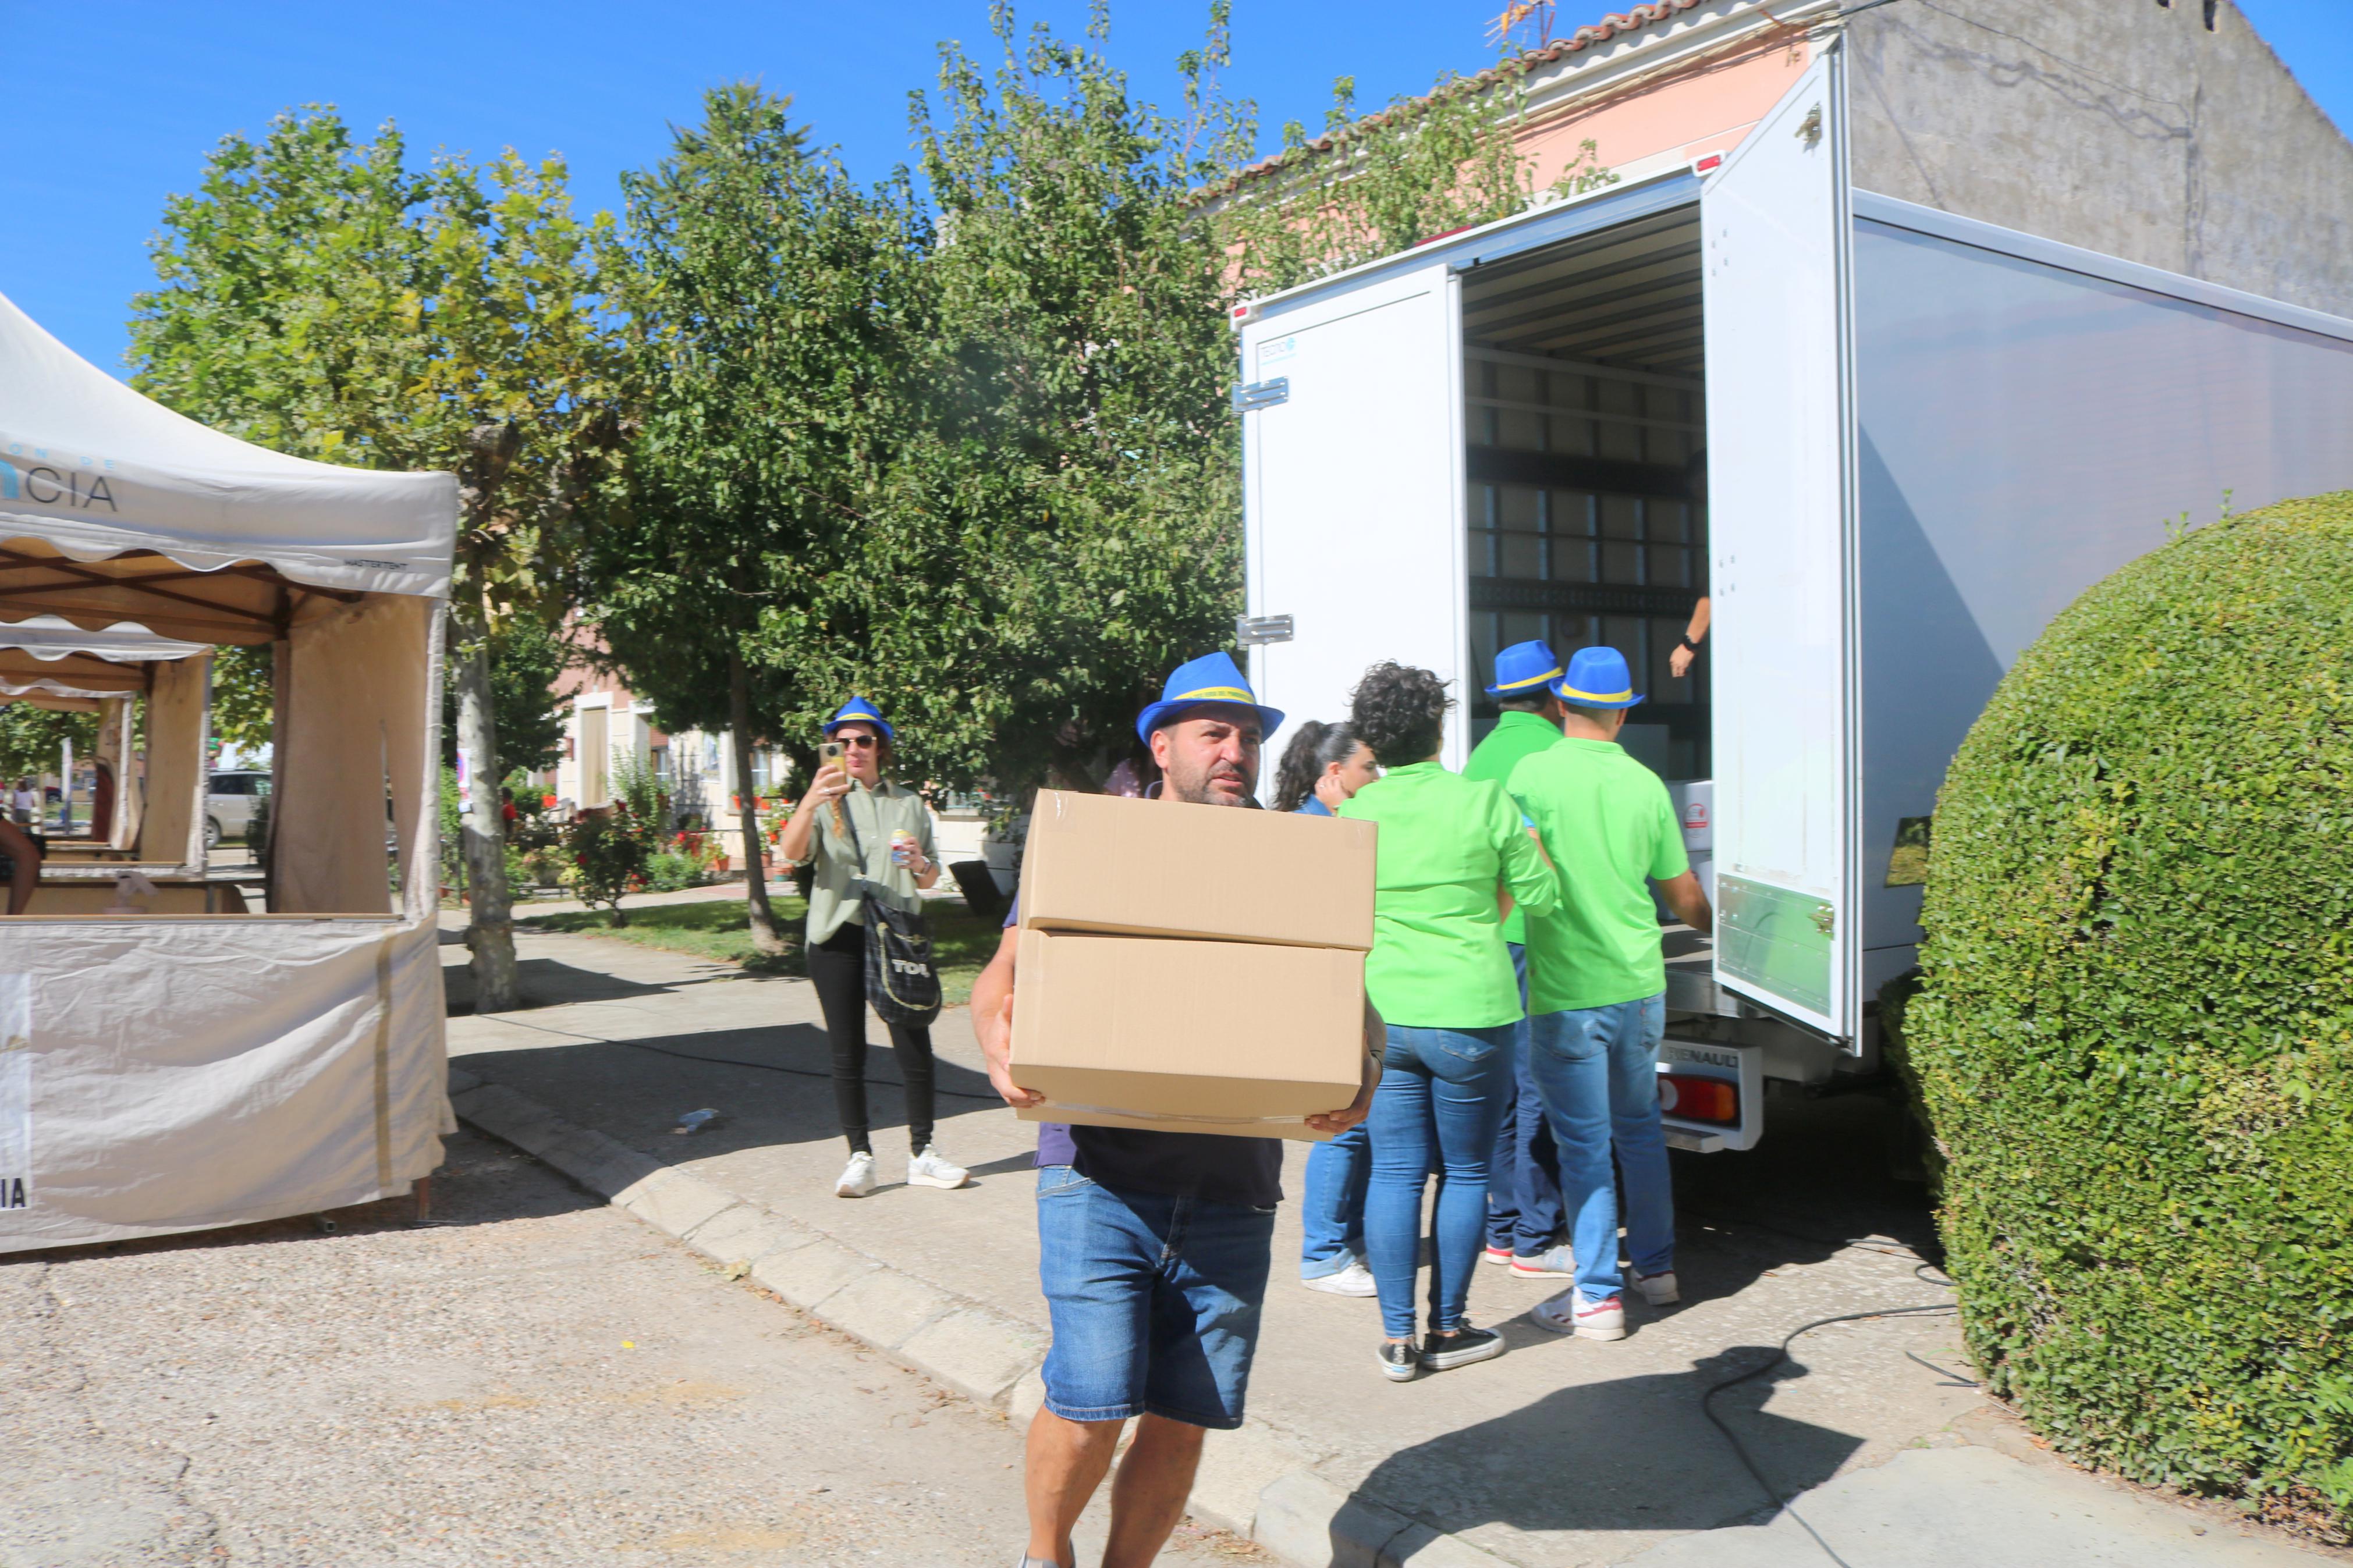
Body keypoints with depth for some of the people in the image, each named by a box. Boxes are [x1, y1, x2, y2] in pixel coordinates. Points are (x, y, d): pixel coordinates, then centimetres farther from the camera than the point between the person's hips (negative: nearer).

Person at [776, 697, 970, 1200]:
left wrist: (920, 865, -8)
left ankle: (922, 1153, 10)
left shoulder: (908, 804, 14)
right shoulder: (827, 801, 6)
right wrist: (810, 802, -32)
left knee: (915, 1046, -2)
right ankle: (860, 1157, 11)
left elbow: (931, 879, 17)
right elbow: (791, 852, -14)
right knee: (847, 1054, 2)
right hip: (838, 937, -1)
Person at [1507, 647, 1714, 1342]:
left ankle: (1598, 1297, 6)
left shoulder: (1535, 774, -10)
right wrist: (1714, 926, 33)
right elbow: (1683, 895, 13)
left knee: (1584, 1143, 1)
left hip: (1566, 994, -4)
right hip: (1639, 985, 5)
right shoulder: (1645, 784, 3)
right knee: (1640, 1127, 20)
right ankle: (1656, 1266, 30)